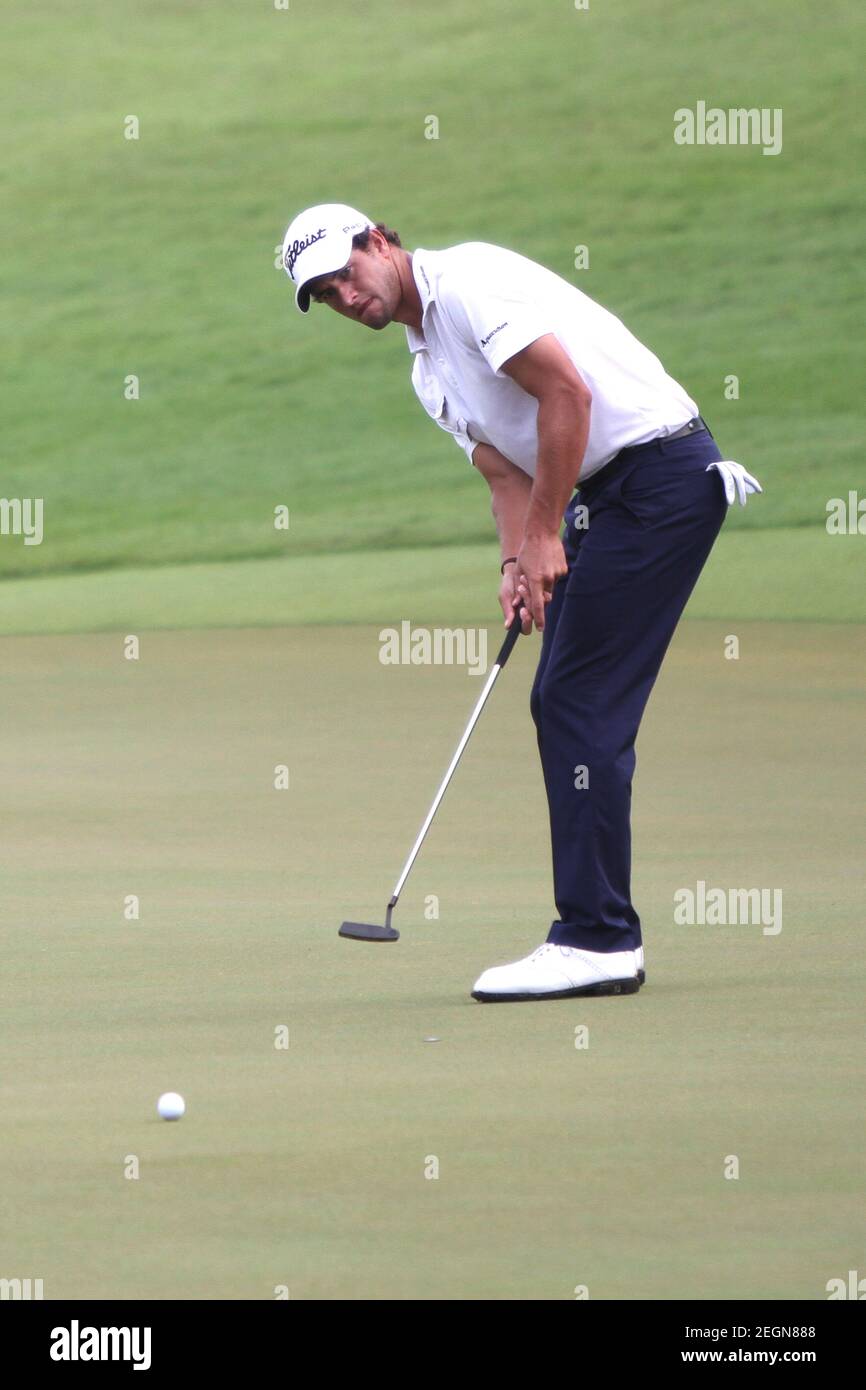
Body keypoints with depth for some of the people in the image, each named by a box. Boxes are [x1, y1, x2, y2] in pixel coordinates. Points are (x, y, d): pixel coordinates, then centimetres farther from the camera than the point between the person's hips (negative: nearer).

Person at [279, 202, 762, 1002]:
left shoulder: (467, 280, -11)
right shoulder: (429, 373, 19)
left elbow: (566, 390, -19)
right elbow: (507, 475, 15)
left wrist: (543, 537, -16)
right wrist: (518, 565, -5)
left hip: (659, 468, -10)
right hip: (603, 496, 10)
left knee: (581, 703, -12)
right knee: (562, 705, 9)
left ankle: (595, 941, -12)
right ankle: (604, 935, 13)